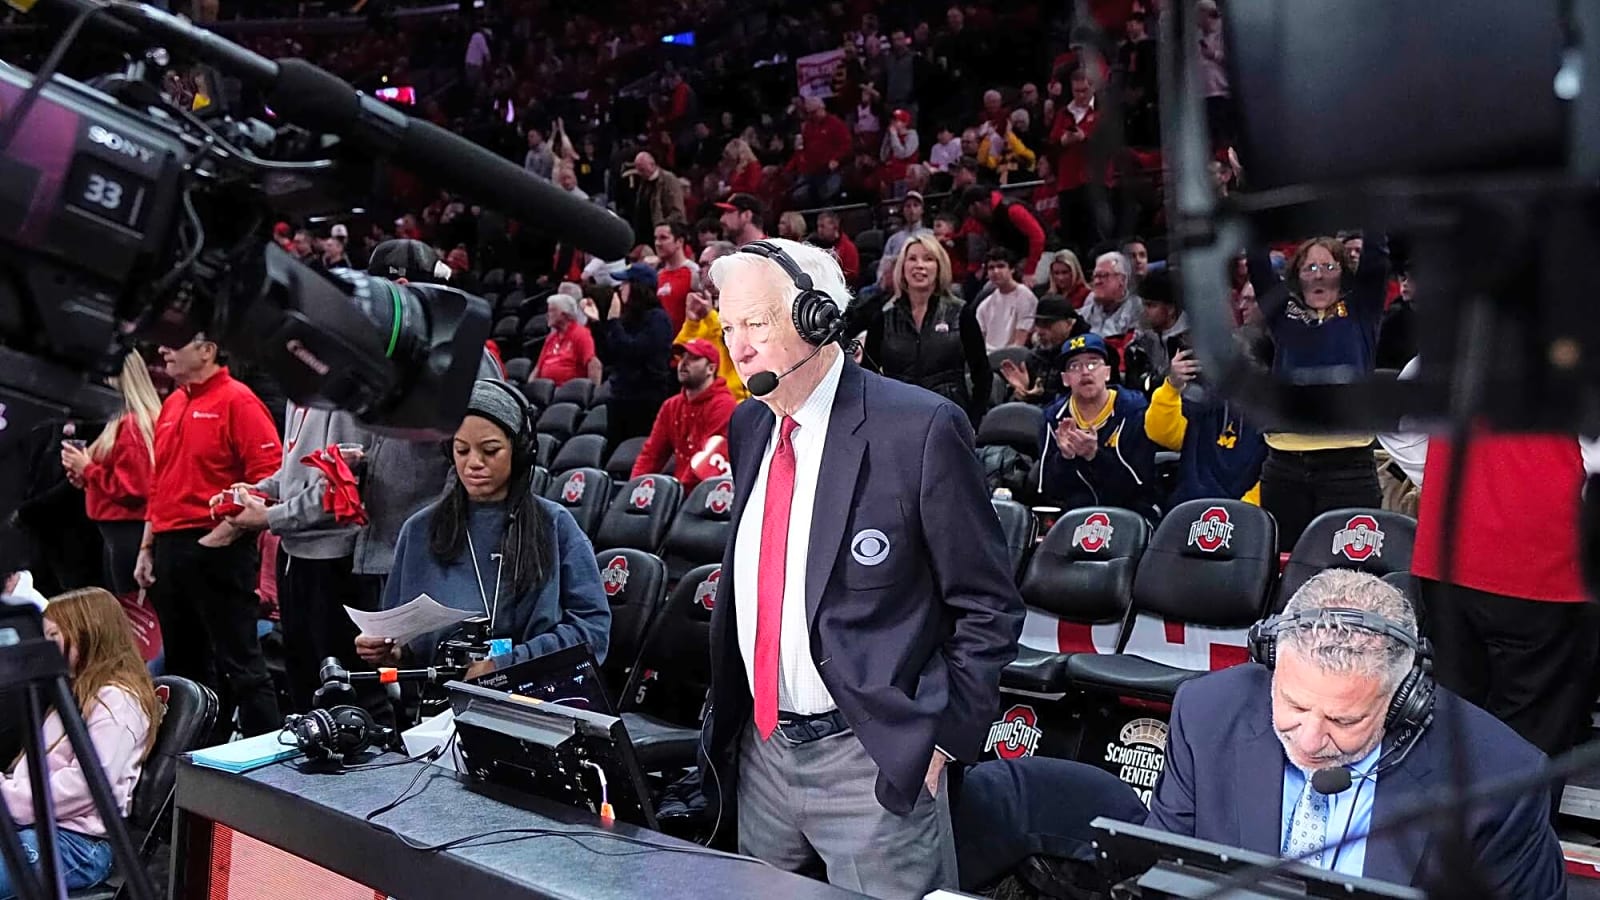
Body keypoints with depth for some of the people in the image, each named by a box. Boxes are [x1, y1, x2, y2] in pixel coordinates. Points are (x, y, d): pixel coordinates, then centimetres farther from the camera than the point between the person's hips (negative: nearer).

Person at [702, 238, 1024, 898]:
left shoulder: (920, 428, -15)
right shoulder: (748, 427, 6)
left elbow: (989, 609, -10)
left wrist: (940, 739, -12)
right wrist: (728, 713, 13)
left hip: (877, 762, -6)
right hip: (762, 748, 6)